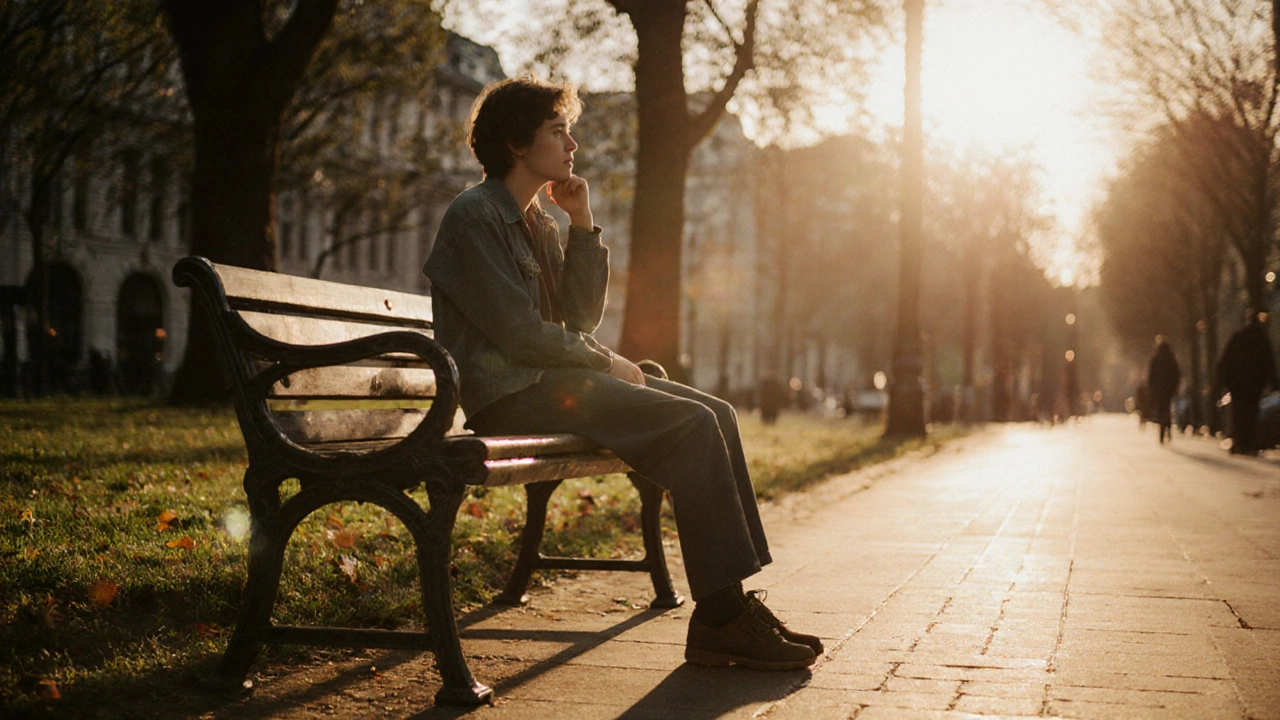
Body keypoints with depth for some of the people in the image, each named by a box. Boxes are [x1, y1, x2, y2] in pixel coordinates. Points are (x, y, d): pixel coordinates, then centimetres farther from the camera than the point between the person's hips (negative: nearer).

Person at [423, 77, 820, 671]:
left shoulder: (535, 220, 19)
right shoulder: (474, 217, -9)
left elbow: (582, 315, 12)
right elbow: (519, 333, -16)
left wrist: (583, 225, 5)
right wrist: (605, 361, -6)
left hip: (553, 379, 9)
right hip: (509, 394, -9)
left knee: (716, 414, -2)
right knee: (692, 425, -21)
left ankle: (730, 602, -7)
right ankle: (720, 619, -20)